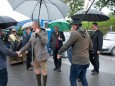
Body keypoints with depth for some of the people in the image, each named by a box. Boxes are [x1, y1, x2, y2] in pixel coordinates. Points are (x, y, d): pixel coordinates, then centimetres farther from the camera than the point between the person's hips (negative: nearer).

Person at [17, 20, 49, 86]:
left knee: (44, 72, 5)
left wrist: (39, 33, -24)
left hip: (42, 56, -5)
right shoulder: (33, 34, 8)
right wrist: (21, 51, 4)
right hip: (35, 56, 6)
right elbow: (29, 44, 10)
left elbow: (46, 42, -23)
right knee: (37, 72, 15)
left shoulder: (44, 32, -8)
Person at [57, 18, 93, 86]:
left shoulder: (75, 33, -15)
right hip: (86, 61, 8)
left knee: (73, 79, 7)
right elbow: (91, 46, 15)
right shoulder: (86, 33, 8)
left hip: (77, 61, -8)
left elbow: (66, 45, -12)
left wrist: (59, 53, 1)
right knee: (83, 78, 22)